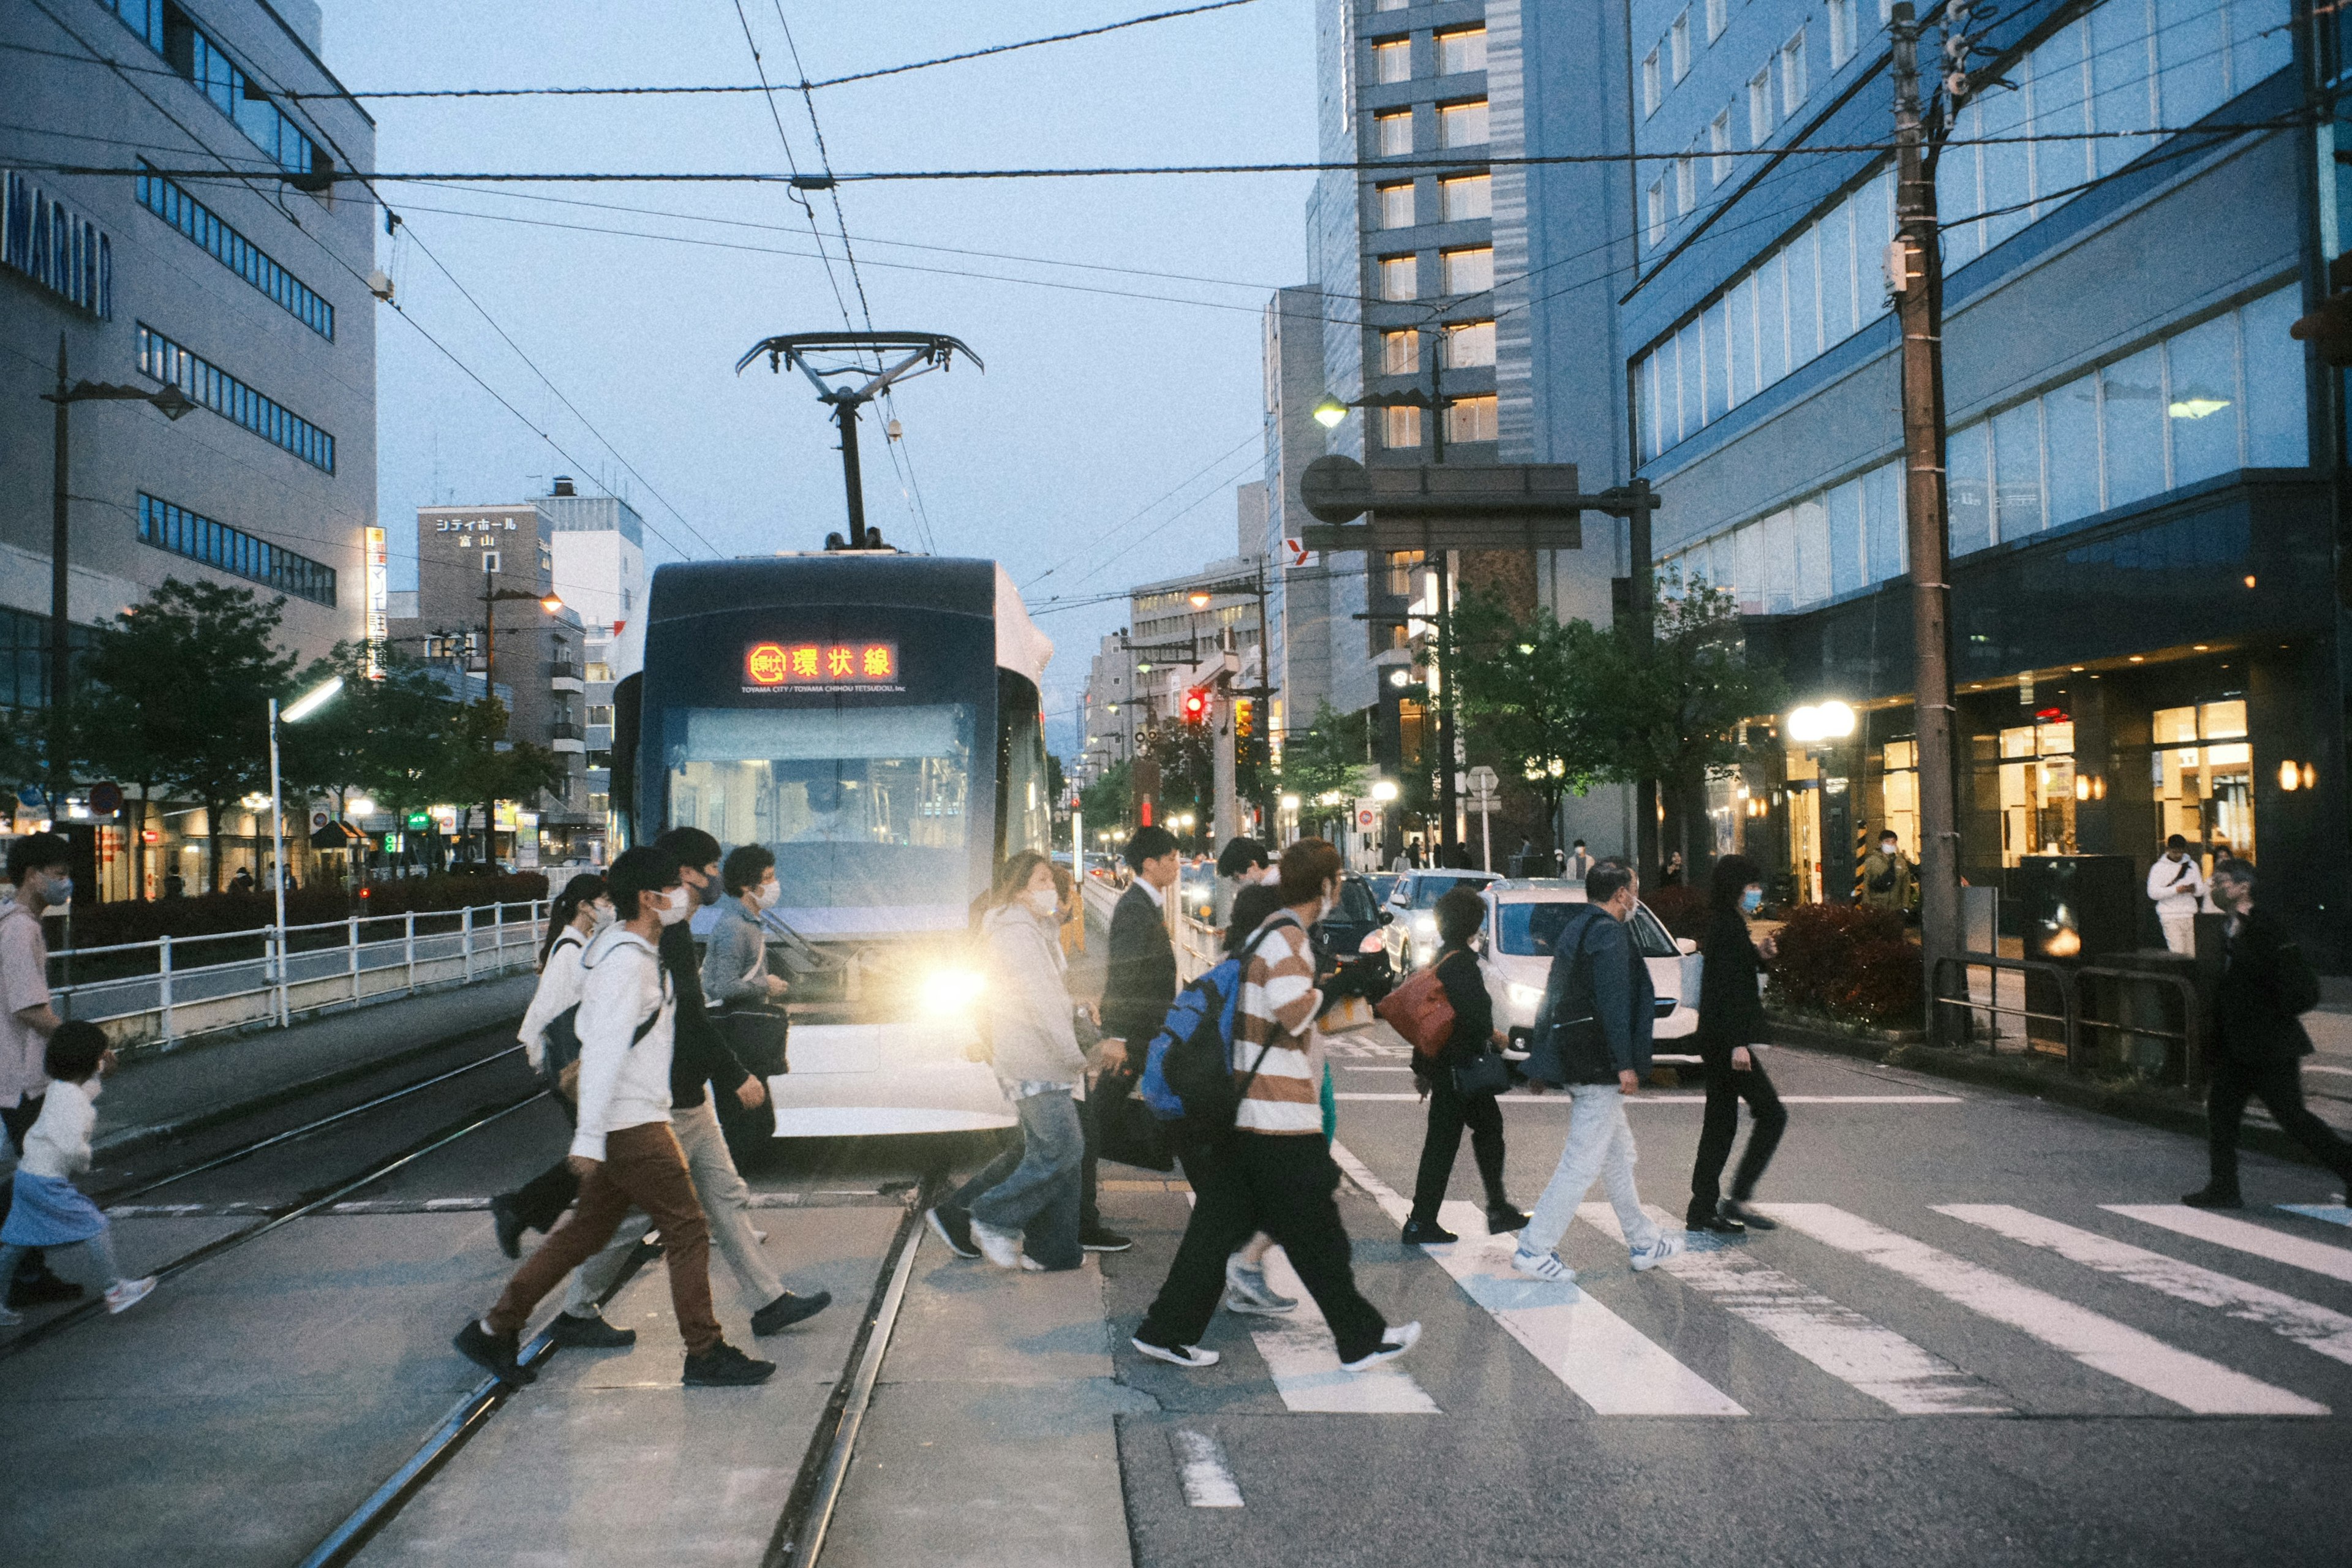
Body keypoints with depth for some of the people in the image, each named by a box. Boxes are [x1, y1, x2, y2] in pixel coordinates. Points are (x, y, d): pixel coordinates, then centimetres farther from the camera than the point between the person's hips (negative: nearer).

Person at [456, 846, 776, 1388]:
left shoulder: (637, 951, 13)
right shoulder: (626, 962, -18)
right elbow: (603, 1051, -22)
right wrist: (589, 1135, -23)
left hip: (627, 1122, 10)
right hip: (630, 1124, -10)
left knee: (587, 1231, 15)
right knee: (687, 1230, -3)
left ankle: (495, 1330, 21)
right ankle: (706, 1355, 4)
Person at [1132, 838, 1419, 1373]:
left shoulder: (1265, 932, 16)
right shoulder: (1289, 939, -14)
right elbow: (1294, 1013, -24)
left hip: (1243, 1111, 9)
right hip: (1282, 1121, -9)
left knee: (1219, 1226, 11)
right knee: (1317, 1234, 3)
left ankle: (1167, 1330, 14)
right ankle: (1362, 1339, 15)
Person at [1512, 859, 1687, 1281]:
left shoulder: (1573, 929, 16)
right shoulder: (1608, 932, -13)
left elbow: (1550, 1001, 19)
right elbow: (1613, 1002, -20)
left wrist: (1541, 1063, 22)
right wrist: (1625, 1064, -19)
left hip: (1573, 1063, 10)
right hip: (1598, 1065, -10)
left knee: (1618, 1154, 19)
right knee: (1583, 1162, -6)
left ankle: (1644, 1243, 29)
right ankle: (1533, 1248, -5)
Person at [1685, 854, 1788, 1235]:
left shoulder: (1727, 925, 16)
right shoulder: (1727, 927, -14)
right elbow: (1726, 989, -21)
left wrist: (1759, 956, 10)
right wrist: (1738, 1043, -25)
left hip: (1718, 1042, 10)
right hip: (1726, 1039, -10)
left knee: (1721, 1124, 11)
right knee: (1772, 1114, -5)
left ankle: (1702, 1210, 13)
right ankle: (1738, 1198, -5)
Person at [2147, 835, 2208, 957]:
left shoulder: (2192, 865, 13)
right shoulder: (2159, 868, 1)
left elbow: (2201, 891, 12)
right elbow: (2153, 893, -10)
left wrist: (2194, 889, -12)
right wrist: (2176, 890, -21)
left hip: (2190, 915, 4)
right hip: (2170, 915, -4)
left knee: (2191, 953, 4)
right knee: (2178, 952, -14)